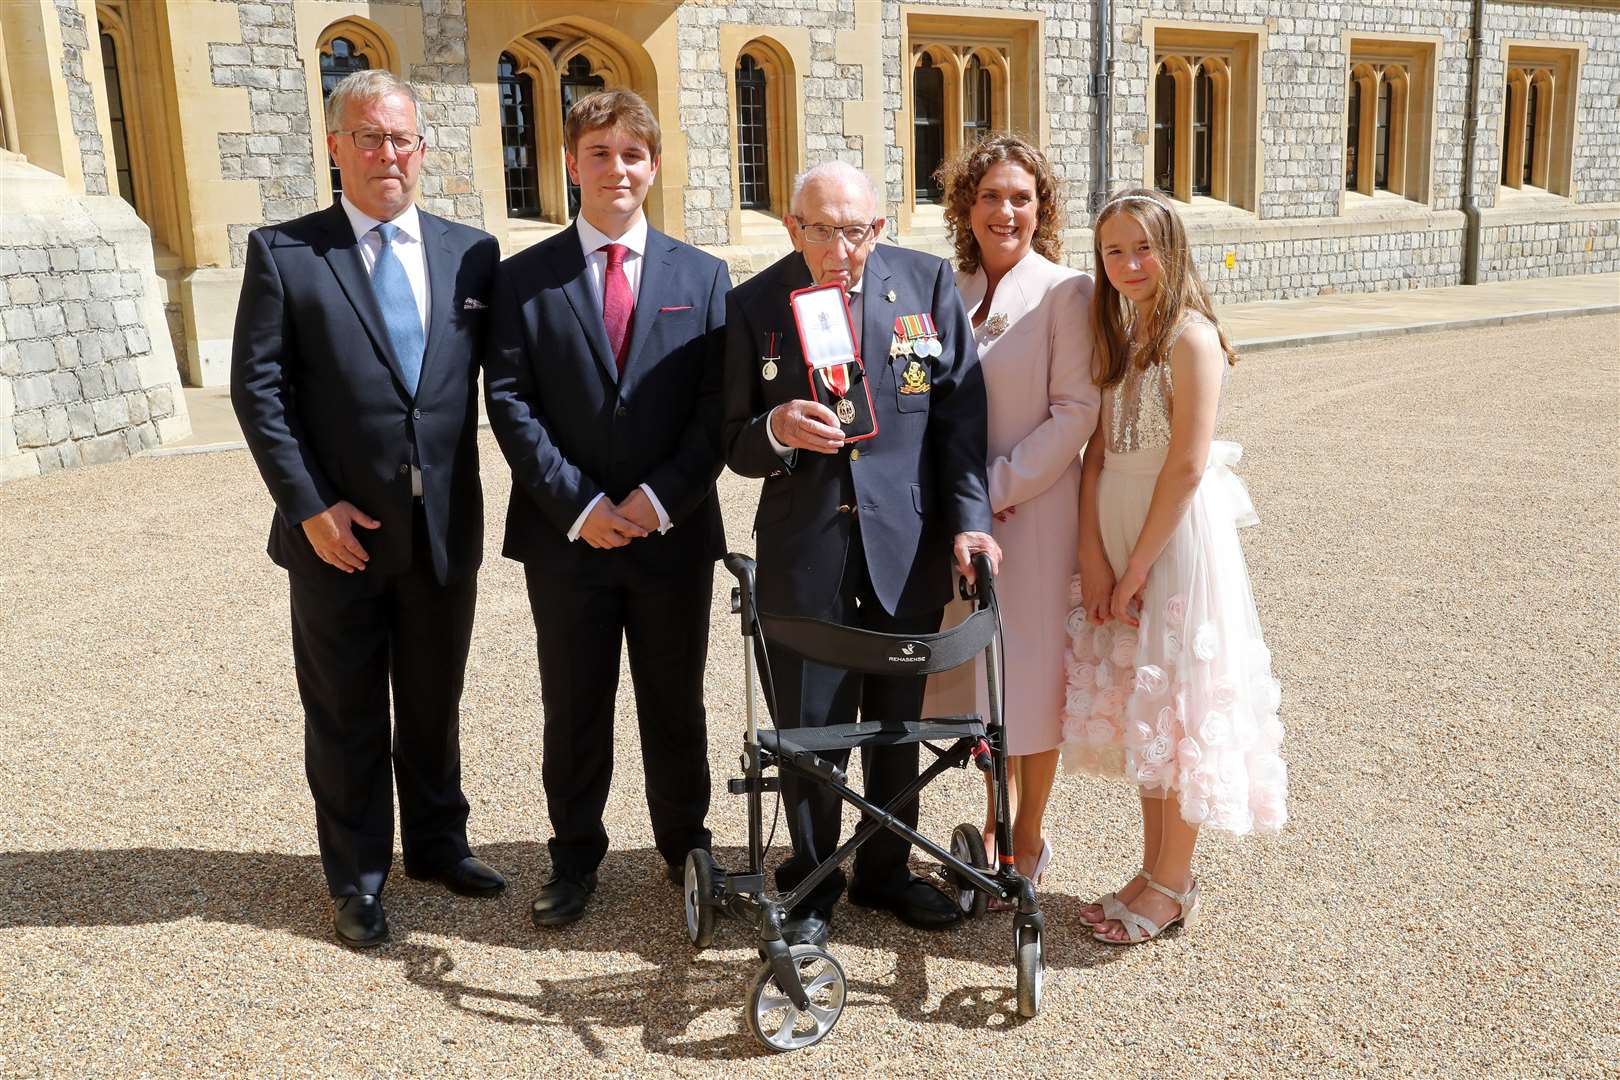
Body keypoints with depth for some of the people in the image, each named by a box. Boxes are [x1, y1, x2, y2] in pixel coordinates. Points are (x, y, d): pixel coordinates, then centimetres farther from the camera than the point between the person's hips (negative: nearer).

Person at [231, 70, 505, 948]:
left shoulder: (472, 253, 4)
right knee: (346, 718, 11)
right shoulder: (281, 252, -3)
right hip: (339, 534, -2)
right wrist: (311, 506, -12)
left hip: (446, 531, 2)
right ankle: (357, 878, 27)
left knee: (435, 704, 17)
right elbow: (257, 388, -6)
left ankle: (437, 843, 37)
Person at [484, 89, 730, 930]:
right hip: (567, 537, 0)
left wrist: (660, 499, -12)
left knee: (676, 705, 13)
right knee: (573, 712, 12)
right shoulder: (524, 278, 2)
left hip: (674, 535, 1)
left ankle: (685, 845, 32)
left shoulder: (702, 277, 4)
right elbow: (509, 401, -4)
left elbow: (718, 406, -2)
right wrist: (577, 504, -13)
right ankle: (575, 857, 29)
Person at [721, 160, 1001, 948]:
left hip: (908, 541, 2)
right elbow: (735, 445, -1)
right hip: (804, 548, -1)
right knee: (809, 725, 6)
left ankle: (887, 870, 36)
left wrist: (969, 517, -8)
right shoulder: (753, 306, -5)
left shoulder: (927, 284, -1)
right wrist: (777, 431, -23)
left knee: (898, 719, 16)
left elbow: (961, 412, 0)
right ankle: (811, 884, 28)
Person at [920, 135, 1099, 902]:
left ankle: (1028, 843, 22)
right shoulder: (947, 291, 8)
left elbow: (1076, 410, -13)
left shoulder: (1064, 291, -7)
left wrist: (999, 486, -15)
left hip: (1033, 510, -5)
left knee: (1030, 671, 4)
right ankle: (998, 817, 32)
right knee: (978, 665, 13)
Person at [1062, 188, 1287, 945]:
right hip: (1119, 532, 8)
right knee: (1137, 704, 13)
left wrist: (1137, 566, -14)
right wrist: (1093, 557, -5)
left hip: (1179, 534, -8)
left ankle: (1173, 884, 16)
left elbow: (1187, 466, -17)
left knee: (1177, 705, 2)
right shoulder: (1117, 335, 10)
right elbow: (1098, 455, 4)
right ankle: (1154, 868, 27)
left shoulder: (1191, 337, -13)